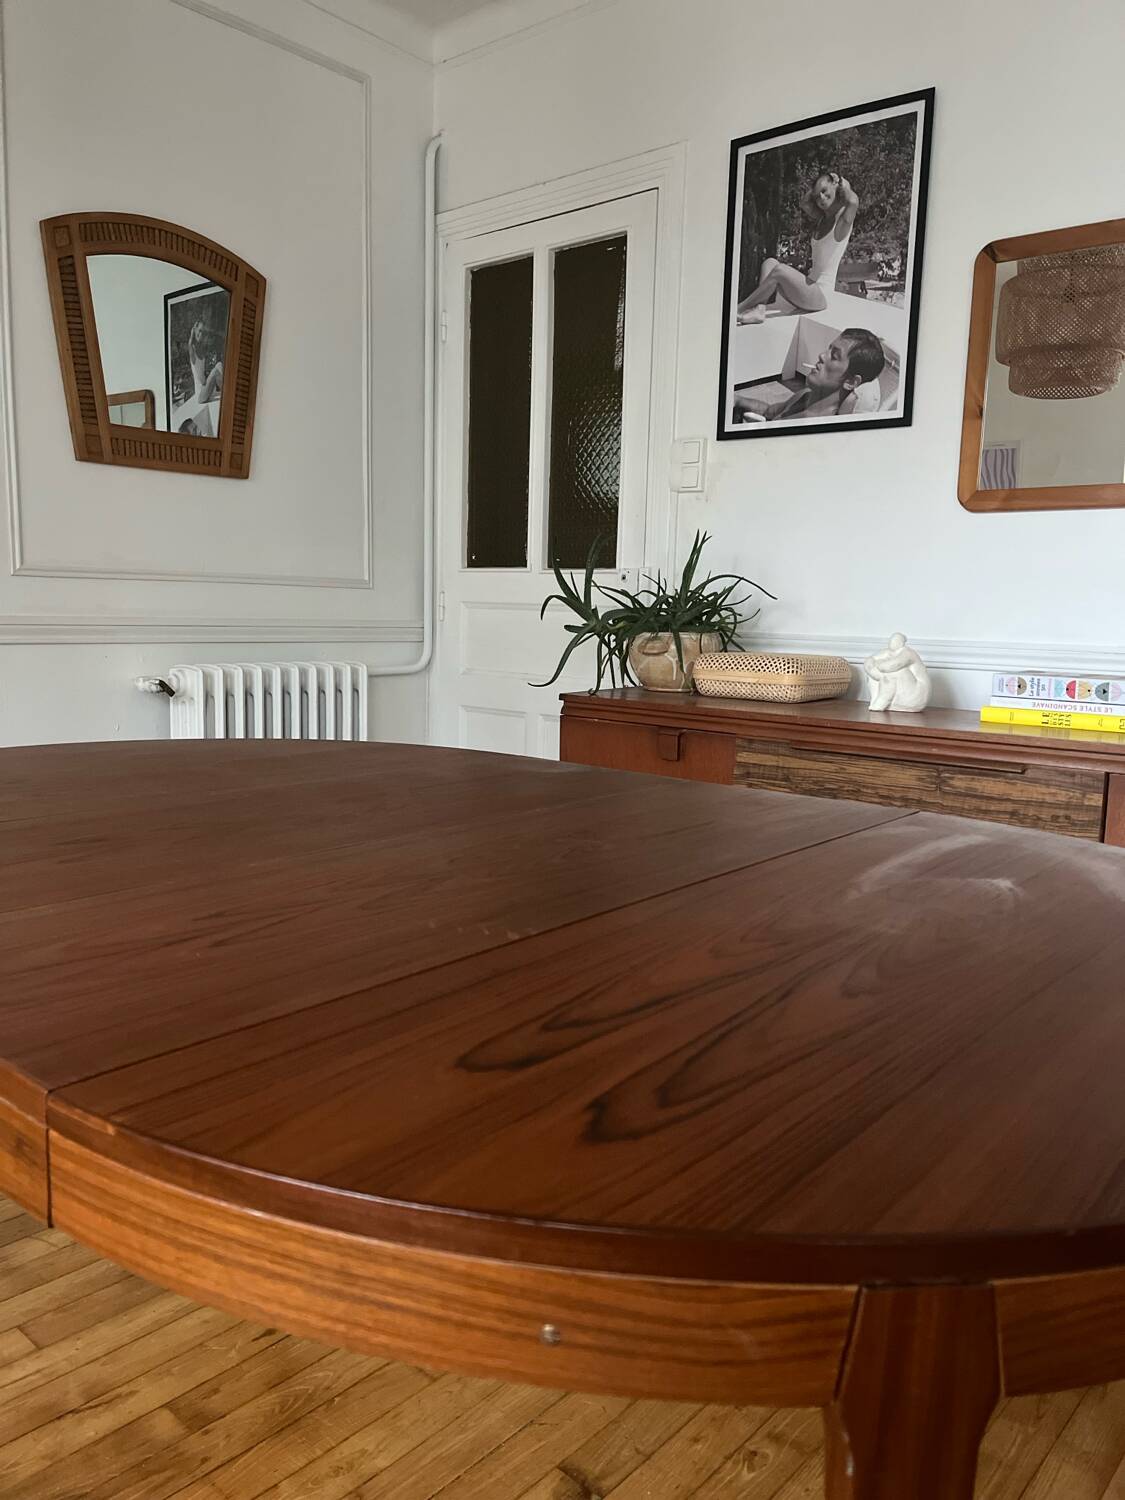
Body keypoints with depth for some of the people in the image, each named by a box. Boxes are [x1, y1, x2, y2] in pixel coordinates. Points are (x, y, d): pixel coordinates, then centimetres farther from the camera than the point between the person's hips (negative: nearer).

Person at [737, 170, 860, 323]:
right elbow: (804, 203, 26)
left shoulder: (843, 222, -9)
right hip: (810, 284, 9)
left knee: (779, 270, -25)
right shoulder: (821, 222, 15)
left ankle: (740, 308, -15)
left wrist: (843, 184, -9)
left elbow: (853, 201, -29)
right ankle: (759, 310, -22)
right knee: (770, 263, -1)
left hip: (821, 294, -9)